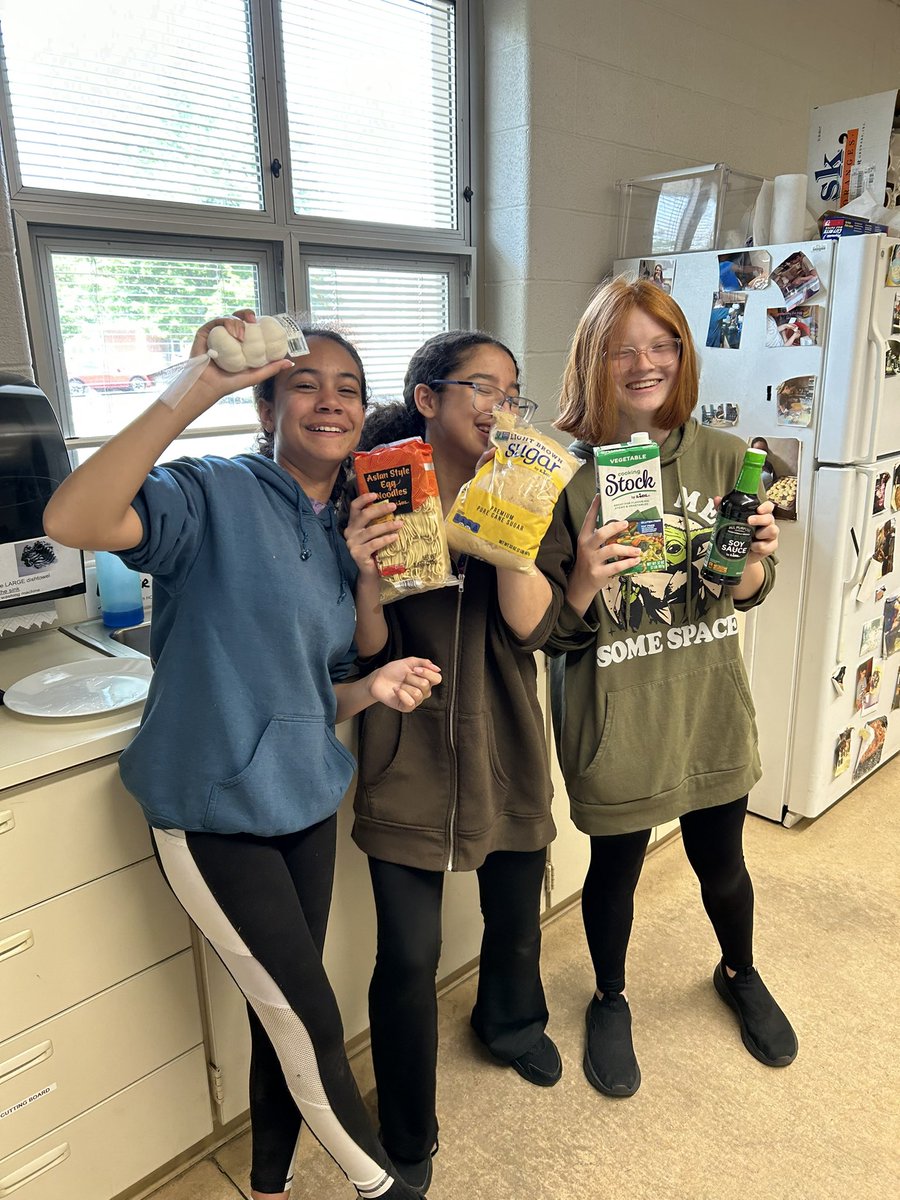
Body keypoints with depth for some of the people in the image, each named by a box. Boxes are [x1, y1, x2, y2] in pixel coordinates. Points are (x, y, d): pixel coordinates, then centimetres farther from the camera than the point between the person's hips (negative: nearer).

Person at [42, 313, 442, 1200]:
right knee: (312, 1023, 6)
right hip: (214, 813, -6)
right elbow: (72, 520, -35)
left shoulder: (348, 532, 6)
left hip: (304, 800, 7)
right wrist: (196, 392, -37)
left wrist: (373, 687, -8)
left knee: (284, 1016, 19)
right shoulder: (215, 496, -15)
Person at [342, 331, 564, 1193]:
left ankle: (511, 1019, 57)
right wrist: (364, 574, -27)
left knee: (516, 918, 22)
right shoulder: (374, 498, -9)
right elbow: (367, 650, -8)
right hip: (408, 758, -3)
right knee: (408, 959, 3)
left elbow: (531, 623, -13)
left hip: (504, 749, 4)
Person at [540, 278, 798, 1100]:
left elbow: (744, 596, 6)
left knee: (720, 859, 22)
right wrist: (585, 580, -30)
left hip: (709, 697, 3)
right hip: (613, 712, -3)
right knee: (615, 868, 16)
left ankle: (739, 974, 55)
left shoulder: (719, 457, -2)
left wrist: (756, 560, -16)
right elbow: (549, 626, -11)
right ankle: (610, 1002, 46)